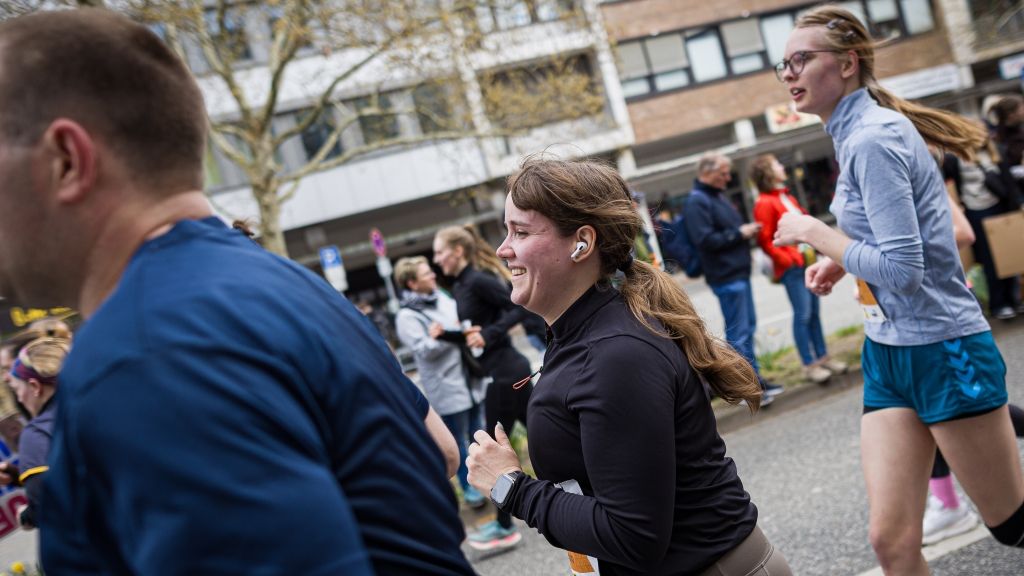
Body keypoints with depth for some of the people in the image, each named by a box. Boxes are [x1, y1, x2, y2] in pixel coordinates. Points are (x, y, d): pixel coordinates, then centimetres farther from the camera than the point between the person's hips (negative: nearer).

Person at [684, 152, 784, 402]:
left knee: (748, 326, 15)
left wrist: (747, 230, 9)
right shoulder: (697, 201, -14)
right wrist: (740, 233, -16)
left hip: (739, 273, 10)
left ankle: (755, 379, 24)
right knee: (738, 333, -5)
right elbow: (705, 240, -23)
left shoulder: (718, 196, 17)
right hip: (726, 277, -10)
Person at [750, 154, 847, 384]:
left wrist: (811, 248, 11)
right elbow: (765, 241, -14)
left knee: (814, 311, 11)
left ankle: (822, 357, 20)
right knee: (803, 315, -5)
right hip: (791, 266, -8)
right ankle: (809, 365, 2)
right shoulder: (765, 203, -10)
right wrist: (787, 260, -14)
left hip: (806, 260, 8)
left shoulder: (787, 197, 17)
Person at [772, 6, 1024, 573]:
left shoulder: (870, 139, -19)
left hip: (943, 351, -8)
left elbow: (901, 270, -24)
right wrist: (841, 259, 7)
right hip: (888, 355, 8)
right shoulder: (857, 131, 9)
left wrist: (813, 231, -14)